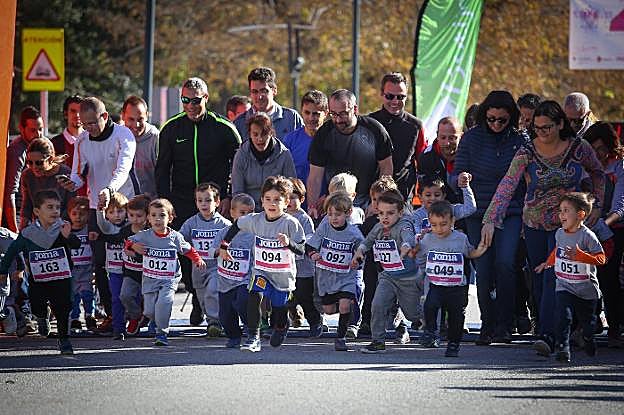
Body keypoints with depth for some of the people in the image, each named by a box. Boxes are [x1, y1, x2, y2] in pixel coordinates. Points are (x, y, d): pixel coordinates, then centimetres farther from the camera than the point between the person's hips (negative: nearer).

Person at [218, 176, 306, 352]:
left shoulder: (290, 223, -18)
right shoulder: (255, 220, -8)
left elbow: (301, 250, -22)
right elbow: (236, 225, 13)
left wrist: (289, 243, -41)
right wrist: (224, 246, 15)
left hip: (283, 275, -2)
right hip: (261, 271, 2)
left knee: (278, 316, 10)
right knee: (254, 295, -29)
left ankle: (282, 326, 49)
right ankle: (253, 338, -24)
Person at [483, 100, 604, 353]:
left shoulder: (578, 148, -8)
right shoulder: (527, 152, -10)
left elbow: (597, 173, 12)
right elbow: (507, 185, -21)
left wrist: (597, 206, 4)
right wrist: (490, 219, -31)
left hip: (566, 224, -2)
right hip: (535, 225, 2)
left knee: (554, 277, -13)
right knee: (538, 279, 9)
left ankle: (547, 335, -18)